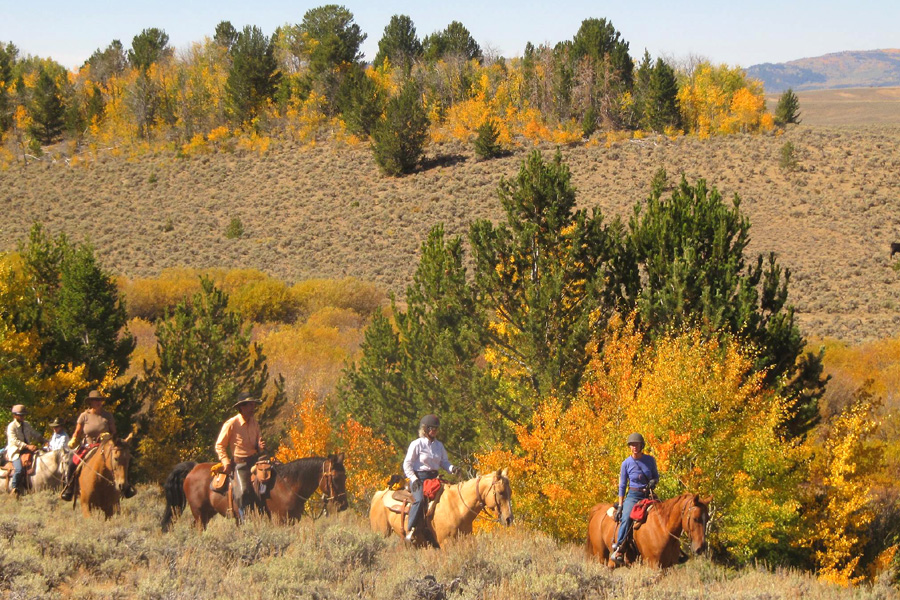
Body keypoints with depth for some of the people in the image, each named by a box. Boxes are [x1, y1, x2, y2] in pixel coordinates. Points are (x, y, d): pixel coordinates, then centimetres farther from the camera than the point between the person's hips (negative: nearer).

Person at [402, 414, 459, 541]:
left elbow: (444, 462, 16)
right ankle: (410, 530, -31)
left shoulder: (439, 445, 15)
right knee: (419, 499, -31)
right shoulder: (417, 444, -3)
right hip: (419, 477, -7)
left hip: (434, 478, 7)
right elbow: (407, 464, -5)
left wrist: (452, 468, -7)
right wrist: (414, 479, -17)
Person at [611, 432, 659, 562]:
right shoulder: (626, 463, -2)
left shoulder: (650, 460, 2)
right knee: (626, 518, -29)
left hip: (649, 496, 3)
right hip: (633, 496, -3)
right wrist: (620, 506, -2)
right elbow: (622, 486, 2)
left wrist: (654, 481, -10)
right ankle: (618, 549, -30)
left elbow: (656, 476, 15)